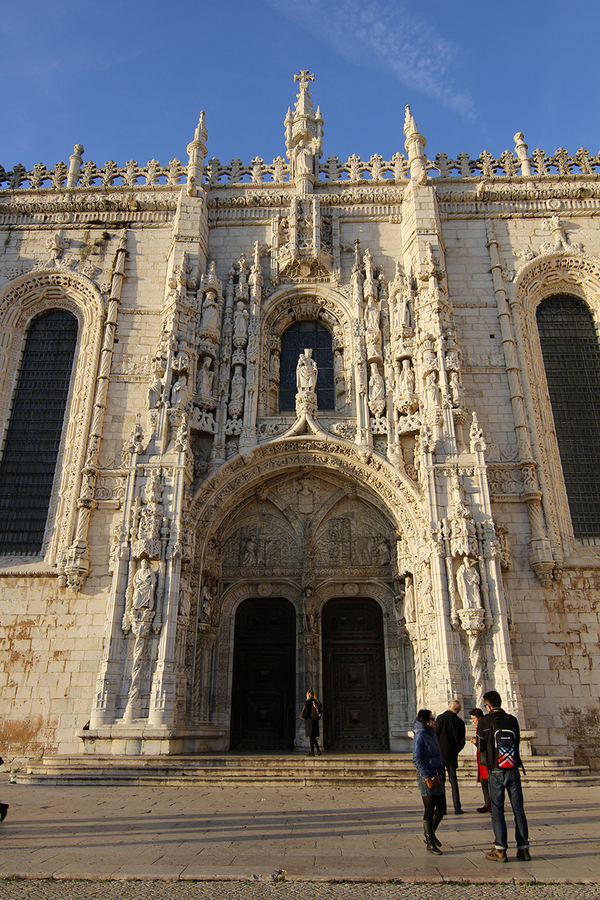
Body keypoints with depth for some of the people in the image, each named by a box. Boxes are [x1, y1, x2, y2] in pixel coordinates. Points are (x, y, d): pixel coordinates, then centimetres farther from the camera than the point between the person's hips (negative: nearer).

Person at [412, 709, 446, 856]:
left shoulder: (433, 734, 13)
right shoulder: (420, 735, -13)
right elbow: (417, 758, -16)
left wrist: (441, 771, 16)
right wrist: (427, 776, -20)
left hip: (436, 774, 8)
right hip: (426, 776, -8)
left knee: (441, 808, 11)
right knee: (429, 809, -1)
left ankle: (430, 833, 33)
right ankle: (430, 844, 10)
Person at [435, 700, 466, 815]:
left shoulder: (441, 718, -9)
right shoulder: (460, 722, 1)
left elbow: (436, 736, -10)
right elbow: (462, 742, 5)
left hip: (440, 754, -3)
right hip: (452, 755, 3)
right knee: (453, 781, 11)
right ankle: (457, 808, 9)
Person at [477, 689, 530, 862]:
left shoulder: (484, 721, -6)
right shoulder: (512, 719, 3)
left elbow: (481, 747, -1)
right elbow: (517, 741, 12)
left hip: (496, 771, -3)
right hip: (514, 770, 3)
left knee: (497, 810, 2)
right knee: (518, 809, 10)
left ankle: (500, 850, 0)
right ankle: (523, 848, 11)